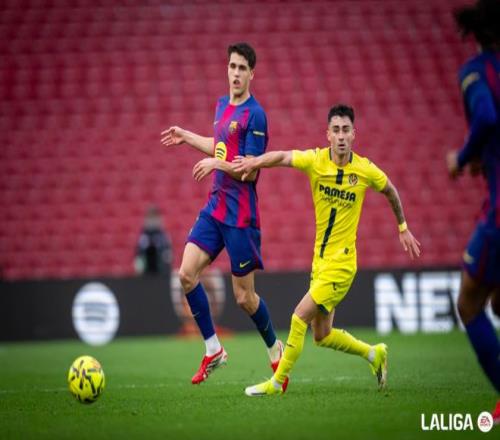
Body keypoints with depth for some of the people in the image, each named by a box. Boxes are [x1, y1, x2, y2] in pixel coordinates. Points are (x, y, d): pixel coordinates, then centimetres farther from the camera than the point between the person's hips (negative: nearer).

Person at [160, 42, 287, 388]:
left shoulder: (254, 115, -13)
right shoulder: (222, 105, 12)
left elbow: (251, 170, -17)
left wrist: (215, 163, -20)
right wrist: (187, 137, 33)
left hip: (240, 216, -7)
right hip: (215, 208, 7)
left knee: (244, 297, -1)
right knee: (187, 274, -5)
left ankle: (275, 349, 25)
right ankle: (213, 349, 7)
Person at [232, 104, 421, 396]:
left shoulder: (366, 170, -8)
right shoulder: (315, 161, -5)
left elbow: (391, 191, 10)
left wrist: (403, 228, 18)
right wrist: (256, 161, -29)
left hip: (341, 263, -4)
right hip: (320, 260, 5)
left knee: (300, 317, -13)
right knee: (322, 336, 11)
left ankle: (278, 382, -1)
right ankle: (374, 354, 33)